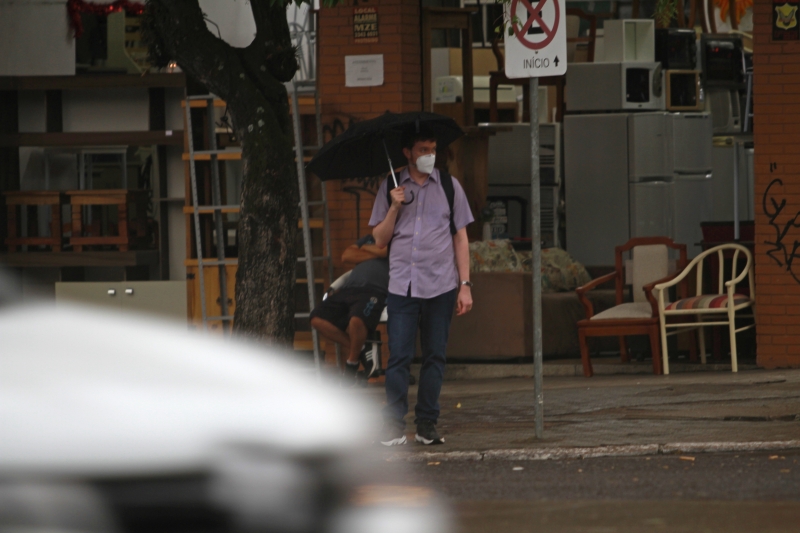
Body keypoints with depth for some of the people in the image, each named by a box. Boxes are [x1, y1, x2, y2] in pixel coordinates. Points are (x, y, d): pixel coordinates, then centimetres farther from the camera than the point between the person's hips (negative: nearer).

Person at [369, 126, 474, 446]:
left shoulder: (448, 186, 9)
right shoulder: (391, 189, 9)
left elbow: (460, 239, 10)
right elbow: (380, 240, 9)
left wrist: (465, 285, 3)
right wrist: (395, 207, -6)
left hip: (440, 286, 1)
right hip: (402, 285, -1)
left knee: (435, 357, 3)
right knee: (399, 357, -7)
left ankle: (427, 425, 9)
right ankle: (393, 427, -3)